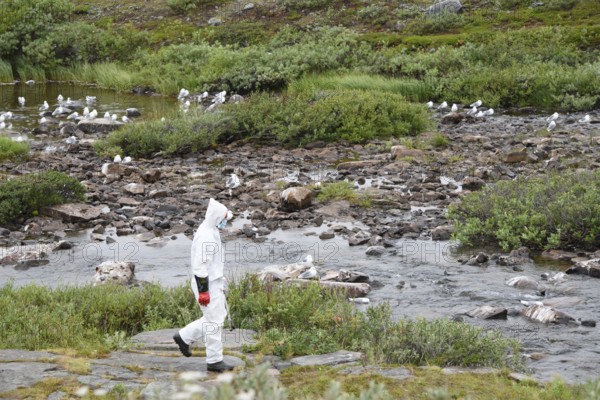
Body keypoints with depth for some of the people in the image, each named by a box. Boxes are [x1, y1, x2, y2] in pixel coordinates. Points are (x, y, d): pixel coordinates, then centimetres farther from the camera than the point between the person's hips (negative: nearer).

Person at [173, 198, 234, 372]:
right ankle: (214, 360, 5)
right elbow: (200, 266, -24)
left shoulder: (211, 232, 11)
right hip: (207, 285, -10)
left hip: (214, 281, 10)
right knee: (214, 320, -3)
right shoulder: (205, 236, -22)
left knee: (217, 316, 18)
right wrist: (203, 291, -23)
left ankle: (184, 337, 26)